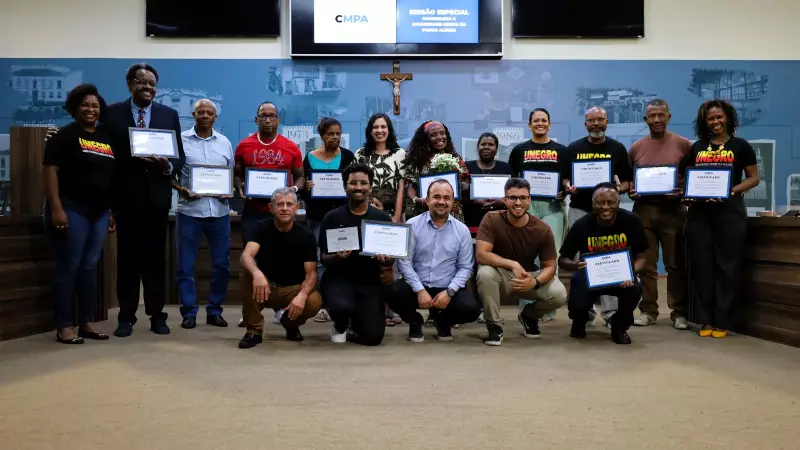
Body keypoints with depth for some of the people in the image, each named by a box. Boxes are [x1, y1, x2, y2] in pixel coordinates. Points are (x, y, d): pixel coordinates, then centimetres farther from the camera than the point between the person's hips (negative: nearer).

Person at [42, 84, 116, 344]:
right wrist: (56, 207, -20)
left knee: (90, 267, 10)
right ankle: (64, 326, 4)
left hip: (99, 212, 6)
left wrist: (113, 211, 14)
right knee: (68, 267, -2)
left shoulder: (107, 139, 14)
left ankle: (87, 322, 17)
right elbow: (50, 170, -11)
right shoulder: (66, 135, -4)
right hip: (72, 209, -6)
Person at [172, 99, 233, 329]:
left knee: (221, 263, 6)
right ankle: (189, 312, 12)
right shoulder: (180, 140, 2)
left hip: (219, 211, 3)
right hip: (189, 210, -2)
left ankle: (214, 310, 19)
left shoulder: (225, 143, 11)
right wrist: (180, 189, -14)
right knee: (185, 264, 1)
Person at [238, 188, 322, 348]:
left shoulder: (306, 235, -10)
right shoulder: (263, 228, -10)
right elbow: (246, 256, -27)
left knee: (314, 301, -31)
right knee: (249, 276, -32)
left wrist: (302, 295, -37)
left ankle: (291, 324, 6)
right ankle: (254, 331, -15)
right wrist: (257, 273, -52)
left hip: (293, 288, 0)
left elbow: (311, 273, -15)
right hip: (266, 287, 0)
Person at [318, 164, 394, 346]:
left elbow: (391, 261, 7)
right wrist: (337, 257, -22)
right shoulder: (332, 218, -1)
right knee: (341, 305, -35)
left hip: (370, 282, 2)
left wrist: (385, 259, -16)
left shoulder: (383, 218, 3)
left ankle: (357, 322, 27)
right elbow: (324, 259, -1)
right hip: (338, 279, -1)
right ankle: (340, 327, 6)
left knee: (373, 336, -13)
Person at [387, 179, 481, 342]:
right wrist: (420, 290, -17)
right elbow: (404, 261, -7)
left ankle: (443, 321, 14)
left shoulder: (462, 230, 3)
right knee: (394, 293, -31)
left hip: (447, 289, 1)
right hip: (417, 287, -1)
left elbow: (465, 267, 2)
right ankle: (415, 322, 7)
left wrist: (449, 291, -13)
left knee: (471, 308, -25)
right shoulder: (412, 225, -2)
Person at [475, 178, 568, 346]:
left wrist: (535, 282, -31)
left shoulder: (543, 229, -14)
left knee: (559, 295, -23)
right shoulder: (492, 219, -19)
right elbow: (481, 254, -27)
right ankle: (494, 326, -12)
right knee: (485, 273, -36)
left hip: (529, 276, 2)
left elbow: (550, 266, -9)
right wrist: (513, 264, -37)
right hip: (501, 276, -2)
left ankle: (528, 316, 14)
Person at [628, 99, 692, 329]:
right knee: (646, 264, 6)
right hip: (643, 210, 2)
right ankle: (648, 311, 15)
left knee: (675, 264, 2)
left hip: (673, 210, -2)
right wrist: (630, 191, -5)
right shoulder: (636, 147, 9)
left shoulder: (683, 144, 1)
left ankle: (679, 313, 10)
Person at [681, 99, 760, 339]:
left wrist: (732, 191, -14)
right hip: (699, 212, 3)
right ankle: (706, 319, 12)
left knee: (727, 265, 0)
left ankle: (723, 321, 7)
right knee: (701, 265, 3)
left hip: (730, 211, -3)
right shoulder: (696, 147, 12)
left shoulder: (740, 146, 4)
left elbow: (753, 178, 2)